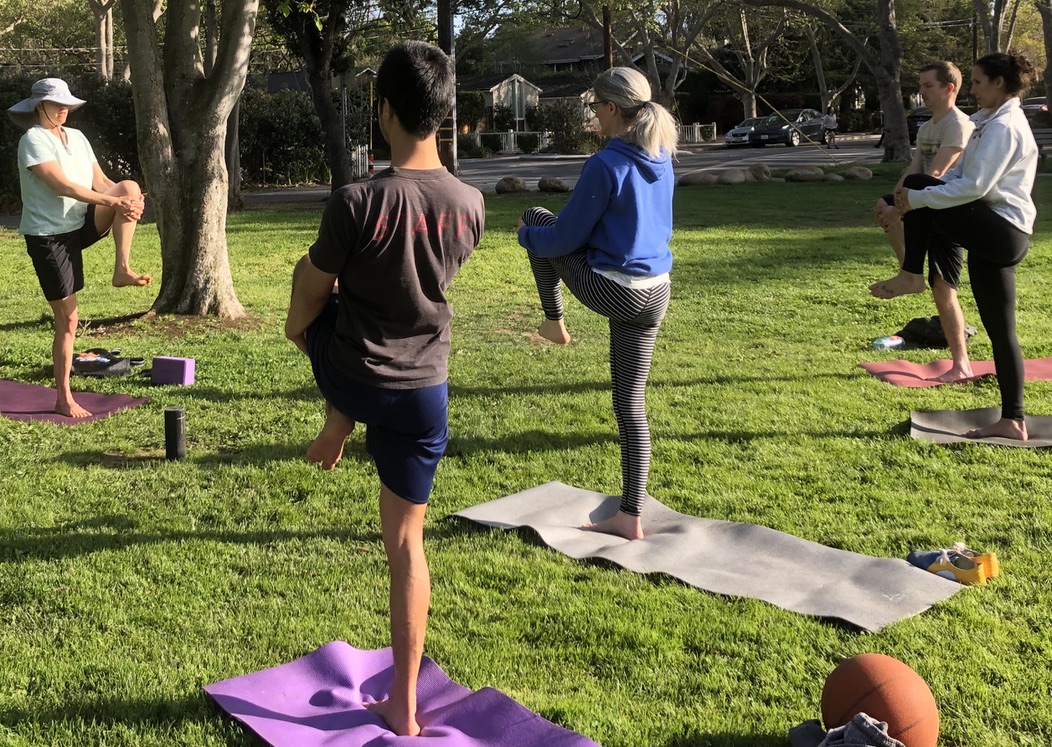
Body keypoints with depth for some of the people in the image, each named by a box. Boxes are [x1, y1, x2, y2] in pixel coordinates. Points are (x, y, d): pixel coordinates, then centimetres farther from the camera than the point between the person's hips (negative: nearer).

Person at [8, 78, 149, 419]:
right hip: (49, 236, -6)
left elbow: (101, 181, 4)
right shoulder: (33, 140, -12)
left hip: (81, 225, 6)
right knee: (68, 320, -5)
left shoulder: (76, 137, 10)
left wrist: (129, 200, -18)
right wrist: (114, 202, -30)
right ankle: (63, 399, 8)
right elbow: (62, 186, -24)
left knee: (130, 186, -16)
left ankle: (122, 269, -15)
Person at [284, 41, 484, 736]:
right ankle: (404, 705, 18)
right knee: (407, 541, 12)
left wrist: (296, 328, 16)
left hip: (352, 374, -3)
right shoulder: (471, 204, -6)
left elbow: (311, 298, -7)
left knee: (307, 268, 26)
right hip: (423, 392, 3)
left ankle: (339, 419, 36)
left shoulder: (357, 202, -20)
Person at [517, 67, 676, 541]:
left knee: (535, 219, 15)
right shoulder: (662, 160, 7)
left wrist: (525, 234, 10)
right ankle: (630, 515, 15)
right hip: (654, 293, 7)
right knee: (631, 404, 12)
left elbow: (567, 238, -11)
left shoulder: (606, 164, -16)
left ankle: (554, 323, 23)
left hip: (609, 288, -7)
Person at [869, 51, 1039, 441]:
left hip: (1000, 232, -10)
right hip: (999, 236, 10)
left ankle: (911, 276, -5)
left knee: (916, 184, -13)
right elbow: (959, 175, 17)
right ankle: (1012, 420, 13)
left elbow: (974, 186, -23)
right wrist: (915, 196, 0)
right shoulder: (990, 122, 19)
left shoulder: (1003, 127, -13)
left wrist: (917, 197, -19)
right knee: (1000, 331, 9)